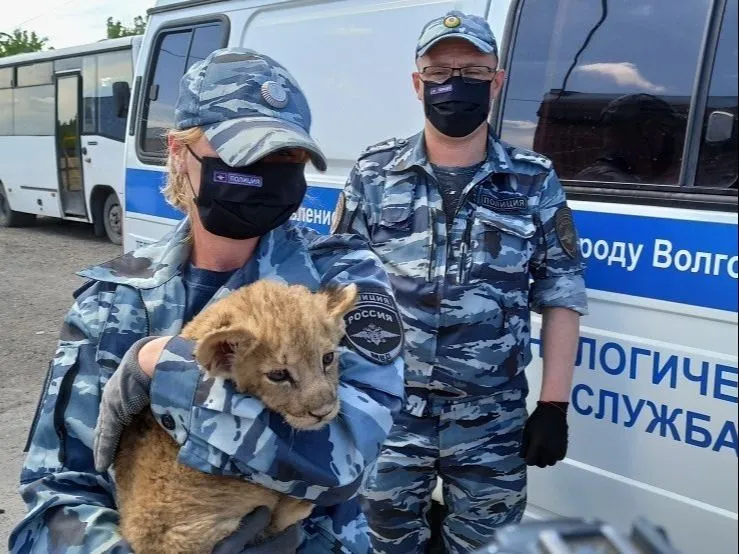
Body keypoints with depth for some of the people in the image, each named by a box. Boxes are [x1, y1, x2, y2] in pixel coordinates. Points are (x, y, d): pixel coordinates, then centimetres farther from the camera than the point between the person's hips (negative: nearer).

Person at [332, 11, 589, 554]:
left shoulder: (535, 182, 1)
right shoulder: (374, 174, 1)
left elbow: (562, 295, 3)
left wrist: (555, 404, -1)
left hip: (492, 421, 0)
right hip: (386, 410, 1)